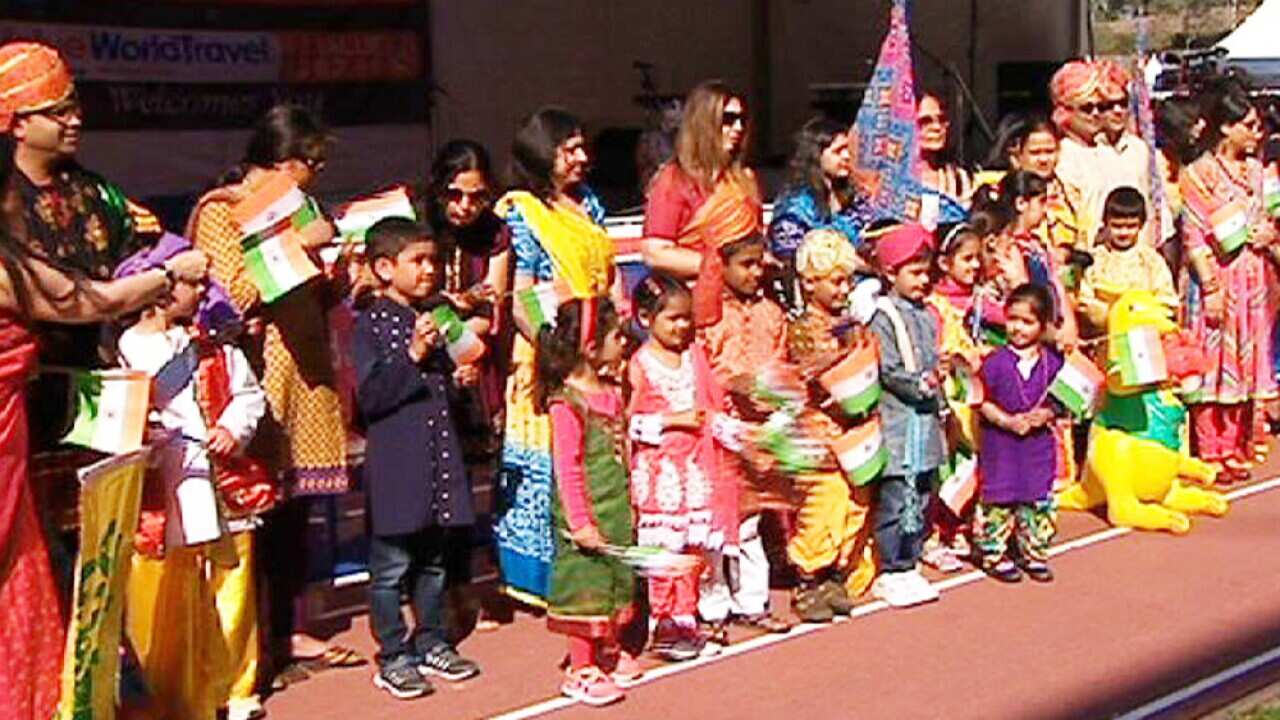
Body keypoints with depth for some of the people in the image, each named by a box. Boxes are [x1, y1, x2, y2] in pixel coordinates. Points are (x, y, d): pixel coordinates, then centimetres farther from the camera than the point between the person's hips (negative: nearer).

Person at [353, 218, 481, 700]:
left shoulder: (432, 320, 14)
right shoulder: (370, 326, -9)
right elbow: (368, 397, -17)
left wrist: (460, 380, 7)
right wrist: (412, 357, -22)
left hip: (439, 459, 7)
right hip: (395, 465, -7)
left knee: (433, 560, 15)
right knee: (391, 565, 1)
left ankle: (431, 644, 27)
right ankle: (393, 658, 11)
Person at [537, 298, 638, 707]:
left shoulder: (610, 394, 8)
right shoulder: (567, 403, -19)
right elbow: (567, 469, -20)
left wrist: (628, 505, 19)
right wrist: (580, 522, -22)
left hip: (616, 511, 9)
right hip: (589, 515, -9)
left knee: (615, 582, 18)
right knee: (586, 585, 0)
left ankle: (609, 653, 35)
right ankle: (581, 671, 11)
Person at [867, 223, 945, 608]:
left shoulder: (926, 316, 14)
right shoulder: (883, 316, -9)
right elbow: (889, 371, -14)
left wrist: (940, 376, 4)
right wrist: (923, 383, -21)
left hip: (926, 421, 8)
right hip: (898, 422, -8)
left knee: (920, 500, 12)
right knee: (895, 501, -5)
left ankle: (909, 565, 21)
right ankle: (890, 573, 3)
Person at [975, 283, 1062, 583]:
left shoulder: (1053, 362, 0)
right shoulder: (995, 361, -9)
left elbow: (1060, 399, 6)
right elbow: (983, 401, -7)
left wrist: (1046, 414, -13)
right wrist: (1008, 421, -19)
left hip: (1039, 445, 3)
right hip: (1000, 444, -3)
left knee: (1038, 502, 9)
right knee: (998, 502, 3)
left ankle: (1034, 554, 22)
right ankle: (994, 554, 14)